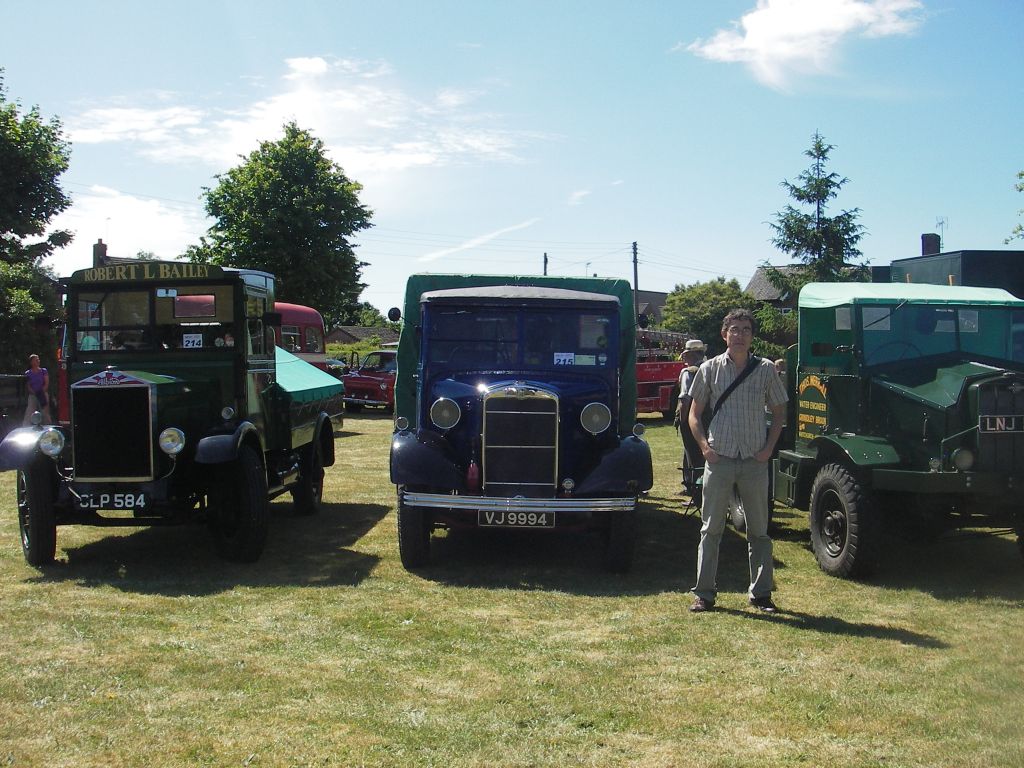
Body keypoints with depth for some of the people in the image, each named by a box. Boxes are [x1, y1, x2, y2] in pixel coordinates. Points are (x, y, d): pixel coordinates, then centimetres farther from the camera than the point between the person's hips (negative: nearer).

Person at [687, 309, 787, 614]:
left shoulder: (765, 369, 4)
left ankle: (761, 594, 17)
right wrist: (704, 446, -6)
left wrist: (768, 448, -2)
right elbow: (694, 414, 7)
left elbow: (778, 412, 10)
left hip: (755, 461, 1)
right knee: (711, 529, 3)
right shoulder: (710, 369, 2)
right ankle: (704, 593, 10)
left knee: (758, 530, 8)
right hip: (719, 460, -1)